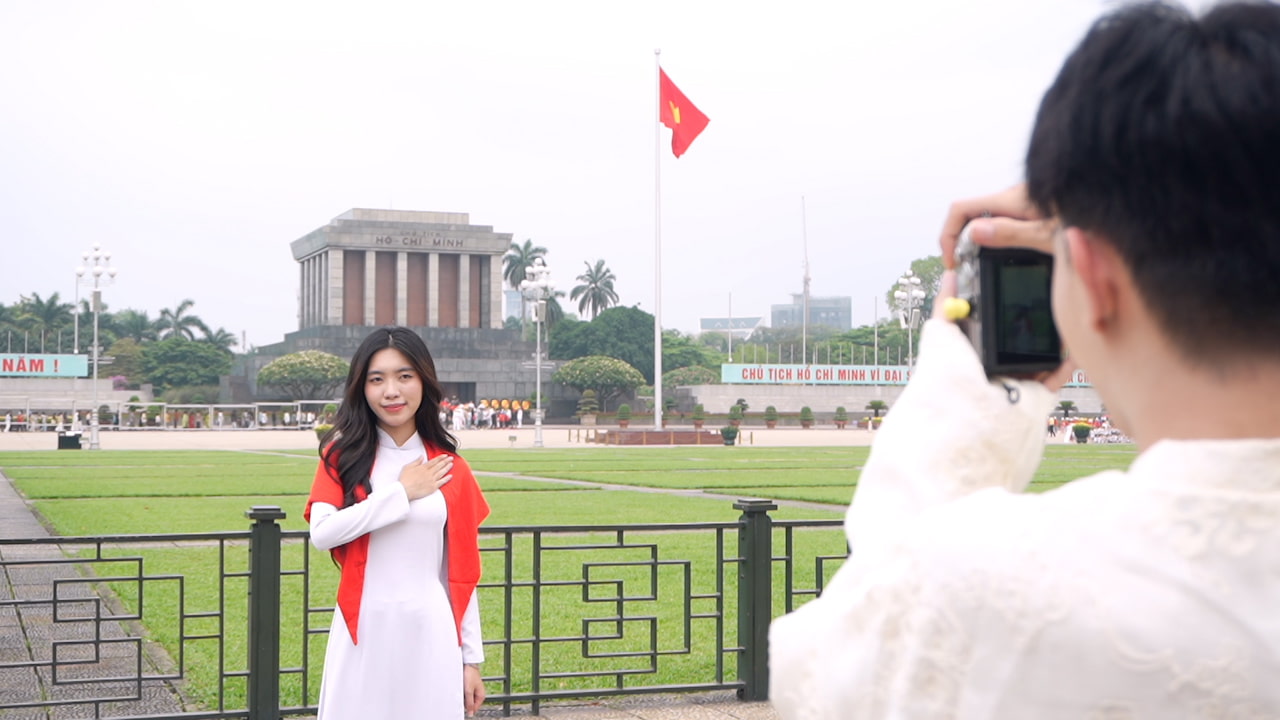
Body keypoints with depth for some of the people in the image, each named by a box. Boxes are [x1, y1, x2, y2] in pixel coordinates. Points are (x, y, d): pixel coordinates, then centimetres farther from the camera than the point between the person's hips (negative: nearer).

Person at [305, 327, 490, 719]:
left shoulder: (449, 469, 6)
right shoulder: (344, 454, 3)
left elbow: (462, 573, 7)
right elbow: (322, 532, -14)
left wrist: (471, 658, 5)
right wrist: (402, 493, -9)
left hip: (429, 633, 1)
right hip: (363, 632, -1)